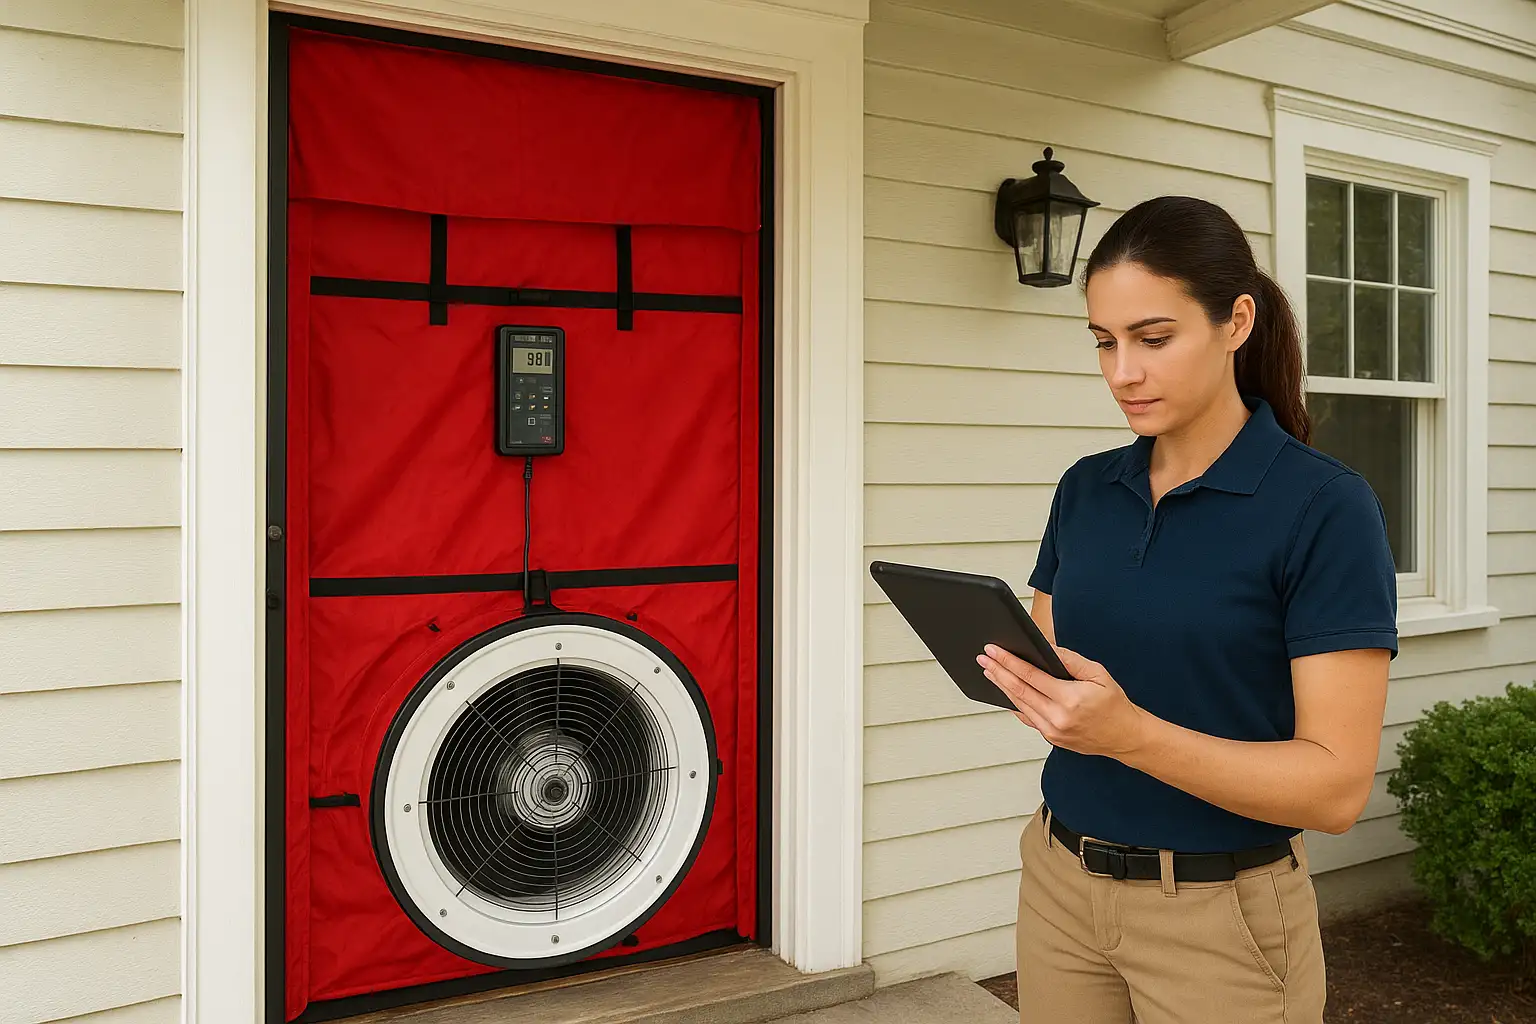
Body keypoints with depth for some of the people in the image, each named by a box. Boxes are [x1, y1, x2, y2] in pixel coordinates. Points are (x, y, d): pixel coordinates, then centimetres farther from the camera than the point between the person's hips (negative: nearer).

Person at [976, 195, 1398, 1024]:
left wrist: (1132, 734, -30)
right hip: (1059, 883, 5)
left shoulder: (1324, 507, -13)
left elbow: (1337, 784, -16)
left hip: (1219, 915, -4)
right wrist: (1020, 678, -13)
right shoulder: (1084, 490, 2)